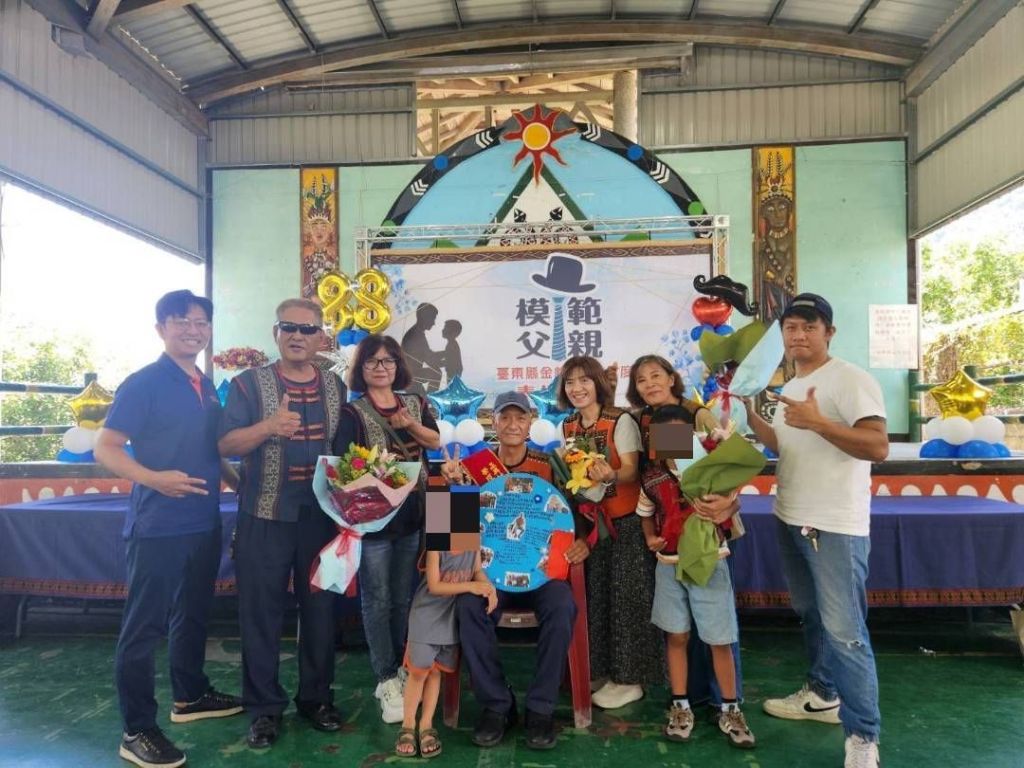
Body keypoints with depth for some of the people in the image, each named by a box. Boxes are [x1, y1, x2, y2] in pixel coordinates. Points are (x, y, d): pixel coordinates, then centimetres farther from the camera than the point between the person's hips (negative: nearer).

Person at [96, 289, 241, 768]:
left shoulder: (207, 387, 10)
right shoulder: (143, 384, -11)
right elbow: (105, 448, -14)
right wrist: (154, 477, -29)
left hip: (205, 522, 8)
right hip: (158, 526, -7)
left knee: (193, 614, 21)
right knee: (144, 626, 3)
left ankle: (190, 696, 38)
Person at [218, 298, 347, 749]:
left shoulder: (335, 387, 7)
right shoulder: (248, 384, -3)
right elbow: (225, 446, -9)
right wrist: (267, 426, -26)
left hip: (321, 516, 3)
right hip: (265, 516, -3)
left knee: (320, 608, 11)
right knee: (261, 612, 5)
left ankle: (316, 697, 28)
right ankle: (264, 707, 21)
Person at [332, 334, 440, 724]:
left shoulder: (415, 403, 7)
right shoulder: (352, 412, -8)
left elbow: (436, 442, 7)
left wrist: (411, 425, -10)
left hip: (411, 515, 5)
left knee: (404, 599, 16)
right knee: (377, 602, 4)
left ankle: (401, 667, 32)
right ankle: (387, 680, 15)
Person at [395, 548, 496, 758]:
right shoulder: (436, 546, -20)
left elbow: (477, 571, 5)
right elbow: (434, 586, -20)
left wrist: (489, 587, -16)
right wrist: (470, 586, -25)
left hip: (452, 615, 3)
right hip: (427, 613, -3)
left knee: (436, 670, 9)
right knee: (419, 669, -1)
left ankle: (426, 725, 21)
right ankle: (408, 725, 16)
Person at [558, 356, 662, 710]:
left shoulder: (621, 421, -12)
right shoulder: (567, 427, 6)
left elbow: (631, 472, -19)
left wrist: (611, 476, -39)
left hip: (625, 521, -6)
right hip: (586, 520, 6)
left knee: (625, 598, -1)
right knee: (594, 596, 10)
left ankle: (631, 678, 12)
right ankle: (602, 670, 25)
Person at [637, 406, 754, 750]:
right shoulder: (651, 477, -1)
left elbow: (728, 501, -4)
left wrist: (722, 509, -26)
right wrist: (651, 538, -4)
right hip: (669, 565, 2)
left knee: (720, 639, 5)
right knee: (677, 636, 10)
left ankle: (730, 709, 23)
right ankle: (680, 707, 24)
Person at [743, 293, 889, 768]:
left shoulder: (850, 379, -14)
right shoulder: (790, 388, 13)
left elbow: (878, 447, -22)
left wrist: (818, 422, -29)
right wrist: (747, 411, 10)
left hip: (836, 527, -9)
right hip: (790, 520, 9)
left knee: (844, 631, -6)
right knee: (811, 616, 21)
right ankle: (822, 695, 39)